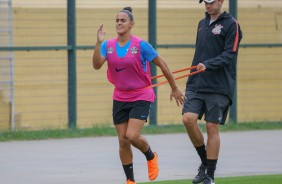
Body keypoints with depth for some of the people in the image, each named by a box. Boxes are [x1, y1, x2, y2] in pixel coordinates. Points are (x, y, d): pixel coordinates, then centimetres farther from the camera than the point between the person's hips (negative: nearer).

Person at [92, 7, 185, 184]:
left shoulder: (141, 45, -13)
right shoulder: (108, 45, -1)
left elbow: (162, 65, -4)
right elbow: (97, 65, -16)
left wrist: (174, 88, 2)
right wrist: (99, 43, -28)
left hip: (141, 97, -4)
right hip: (120, 98, 4)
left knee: (132, 136, -18)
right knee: (123, 140, 3)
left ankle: (151, 156, 15)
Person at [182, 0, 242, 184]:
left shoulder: (231, 24, -5)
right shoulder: (202, 24, 16)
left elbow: (229, 55, -14)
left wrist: (207, 65, -25)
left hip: (219, 86, -5)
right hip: (196, 84, 5)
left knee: (212, 128, -3)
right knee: (188, 119, -11)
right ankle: (204, 162, 9)